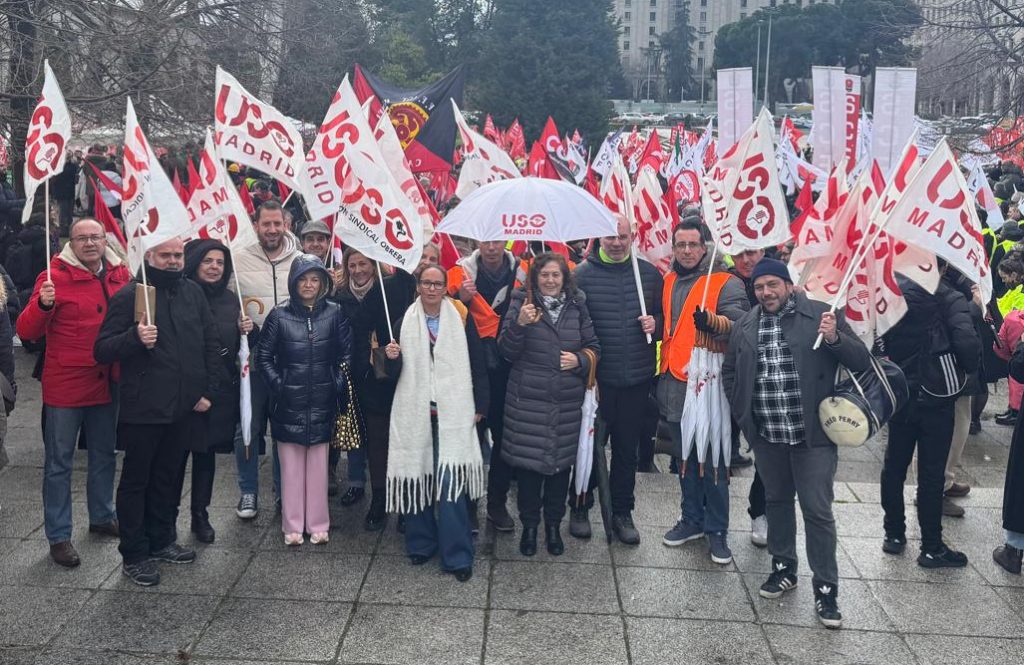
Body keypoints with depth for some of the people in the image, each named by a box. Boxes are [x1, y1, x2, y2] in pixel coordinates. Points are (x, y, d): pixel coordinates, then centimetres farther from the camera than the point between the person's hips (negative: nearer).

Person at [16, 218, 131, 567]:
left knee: (104, 455, 19)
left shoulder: (121, 275, 3)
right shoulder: (55, 277, -11)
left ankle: (102, 517, 35)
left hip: (108, 384, 5)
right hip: (65, 387, -5)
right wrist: (43, 304, -32)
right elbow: (27, 332, -14)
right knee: (59, 463, 4)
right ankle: (58, 536, 12)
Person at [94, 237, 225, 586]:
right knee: (135, 480, 5)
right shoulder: (129, 295, -9)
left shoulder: (193, 293, 7)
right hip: (142, 409, -5)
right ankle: (134, 555, 14)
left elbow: (211, 344, 12)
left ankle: (162, 541, 32)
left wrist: (208, 390, 5)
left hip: (184, 408, 5)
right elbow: (102, 350, -11)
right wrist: (134, 338, -29)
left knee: (168, 477, 18)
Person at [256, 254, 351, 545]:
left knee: (318, 465, 6)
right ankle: (292, 526, 13)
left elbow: (346, 354, 5)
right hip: (289, 403, -1)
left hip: (322, 402, 1)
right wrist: (277, 385, -4)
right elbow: (263, 356, 4)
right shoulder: (279, 315, -1)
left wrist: (339, 385, -1)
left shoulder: (334, 313, 1)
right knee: (291, 466, 4)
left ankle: (318, 524, 16)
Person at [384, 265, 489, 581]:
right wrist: (392, 358, -12)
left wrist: (480, 406, 1)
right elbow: (394, 373, 10)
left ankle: (457, 555, -3)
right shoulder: (405, 322, 8)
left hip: (452, 412, -3)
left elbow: (478, 365, 3)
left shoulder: (461, 319, 1)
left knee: (450, 480, -9)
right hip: (414, 412, 3)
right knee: (416, 474, 6)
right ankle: (421, 543, 23)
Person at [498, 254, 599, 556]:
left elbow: (594, 347, 14)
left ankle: (553, 525, 26)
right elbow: (507, 352, -6)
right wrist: (519, 324, -23)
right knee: (528, 462, 3)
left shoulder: (577, 307, 7)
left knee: (561, 461, 9)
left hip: (567, 403, 2)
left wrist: (580, 359, -7)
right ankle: (529, 525, 21)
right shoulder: (522, 304, -1)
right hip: (527, 400, -2)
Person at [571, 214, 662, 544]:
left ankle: (622, 513, 25)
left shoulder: (649, 274, 5)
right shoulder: (583, 274, -4)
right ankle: (580, 508, 25)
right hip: (596, 377, -2)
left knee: (627, 447, 12)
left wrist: (655, 325, -6)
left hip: (636, 379, 3)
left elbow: (664, 316, 15)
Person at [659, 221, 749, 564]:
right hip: (675, 386, 6)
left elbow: (737, 324, -20)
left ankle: (717, 529, 13)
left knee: (713, 462, 0)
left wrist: (710, 321, -37)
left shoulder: (725, 283, -6)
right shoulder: (669, 282, 14)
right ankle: (692, 519, 30)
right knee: (685, 458, 16)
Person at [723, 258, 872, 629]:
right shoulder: (744, 326, 6)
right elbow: (729, 372, 19)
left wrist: (835, 338, -23)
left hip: (812, 434, -4)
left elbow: (862, 362, -5)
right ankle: (783, 568, 34)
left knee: (817, 511, -1)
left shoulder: (820, 315, -5)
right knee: (777, 501, 18)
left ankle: (826, 589, 9)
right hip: (766, 435, 4)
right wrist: (742, 413, 10)